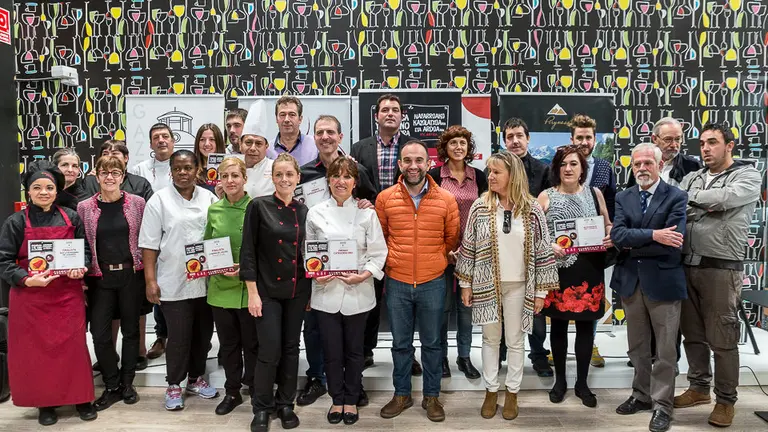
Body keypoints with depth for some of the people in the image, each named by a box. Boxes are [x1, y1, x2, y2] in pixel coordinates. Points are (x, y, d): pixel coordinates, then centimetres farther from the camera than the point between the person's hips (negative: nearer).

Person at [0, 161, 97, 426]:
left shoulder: (72, 218, 4)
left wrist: (81, 267, -10)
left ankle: (81, 397, 22)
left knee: (73, 346, 6)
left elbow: (86, 250, 10)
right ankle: (44, 402, 24)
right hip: (30, 296, -1)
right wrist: (27, 279, -20)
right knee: (36, 349, 7)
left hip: (68, 294, 1)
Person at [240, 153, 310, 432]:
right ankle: (262, 408, 16)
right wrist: (252, 292, -12)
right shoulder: (258, 206, -6)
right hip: (268, 290, -4)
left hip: (298, 291, 4)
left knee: (291, 349, 11)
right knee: (270, 351, -3)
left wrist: (310, 292, 8)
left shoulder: (303, 211, 6)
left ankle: (285, 404, 26)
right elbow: (248, 252, -8)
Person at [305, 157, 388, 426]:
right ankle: (337, 400, 29)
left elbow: (378, 252, -2)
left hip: (357, 292, 0)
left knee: (354, 350, 12)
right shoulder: (316, 213, 1)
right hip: (326, 292, 1)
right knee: (332, 351, 9)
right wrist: (314, 274, -10)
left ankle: (351, 400, 30)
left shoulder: (367, 213, -1)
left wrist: (364, 275, -15)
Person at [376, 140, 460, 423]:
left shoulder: (446, 200, -5)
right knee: (400, 343, 13)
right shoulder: (385, 198, -4)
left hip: (433, 283, 0)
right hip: (396, 282, 1)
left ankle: (431, 396, 28)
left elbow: (452, 238, 8)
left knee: (432, 343, 12)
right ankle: (401, 394, 30)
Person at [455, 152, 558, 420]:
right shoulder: (480, 206, -4)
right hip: (486, 284, 1)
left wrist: (541, 290, -3)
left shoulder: (531, 209, -5)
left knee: (516, 340, 10)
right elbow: (468, 246, 0)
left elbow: (542, 251, -2)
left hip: (518, 286, 0)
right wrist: (466, 283, 0)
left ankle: (512, 393, 26)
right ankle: (491, 391, 26)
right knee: (490, 338, 11)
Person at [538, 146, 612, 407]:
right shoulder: (546, 196, 1)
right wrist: (549, 246, -17)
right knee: (558, 325, 9)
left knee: (585, 325, 7)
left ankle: (582, 383, 22)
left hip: (588, 270, 1)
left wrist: (610, 238, -7)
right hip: (557, 270, -1)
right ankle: (560, 380, 25)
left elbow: (608, 225, 14)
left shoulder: (594, 193, 7)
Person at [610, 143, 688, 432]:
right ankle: (642, 395, 33)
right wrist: (652, 235, -23)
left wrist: (632, 243, -11)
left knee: (665, 349, 7)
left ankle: (662, 405, 20)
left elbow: (673, 244, -19)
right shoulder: (623, 198, 5)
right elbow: (617, 235, -11)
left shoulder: (676, 197, -7)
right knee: (637, 346, 17)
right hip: (630, 281, 4)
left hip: (663, 281, -4)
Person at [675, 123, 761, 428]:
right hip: (688, 264, 5)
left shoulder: (748, 176, 0)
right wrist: (705, 209, -12)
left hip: (721, 267, -5)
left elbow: (726, 198, -18)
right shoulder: (692, 178, 14)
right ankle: (699, 388, 29)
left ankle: (726, 400, 16)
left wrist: (690, 197, -7)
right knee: (692, 333, 14)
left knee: (722, 338, 2)